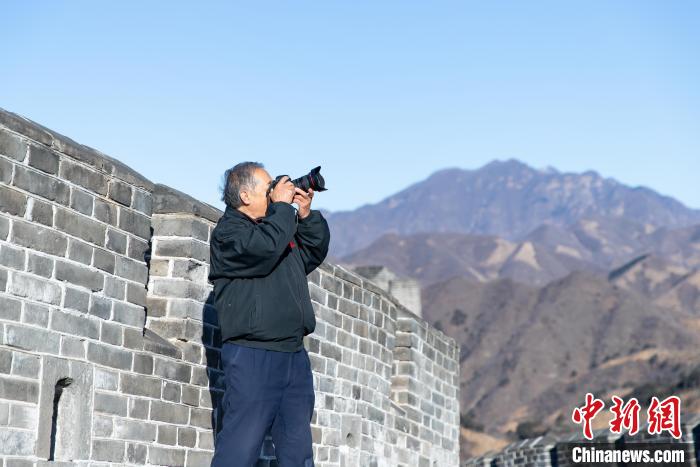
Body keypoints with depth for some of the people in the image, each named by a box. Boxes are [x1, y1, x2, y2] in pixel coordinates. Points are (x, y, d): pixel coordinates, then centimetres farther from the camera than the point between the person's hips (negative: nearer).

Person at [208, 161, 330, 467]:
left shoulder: (280, 226, 20)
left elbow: (314, 253, 26)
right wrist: (282, 206, -10)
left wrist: (306, 215, 11)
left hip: (294, 355, 8)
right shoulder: (228, 232, -6)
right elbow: (263, 248, -24)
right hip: (252, 357, -8)